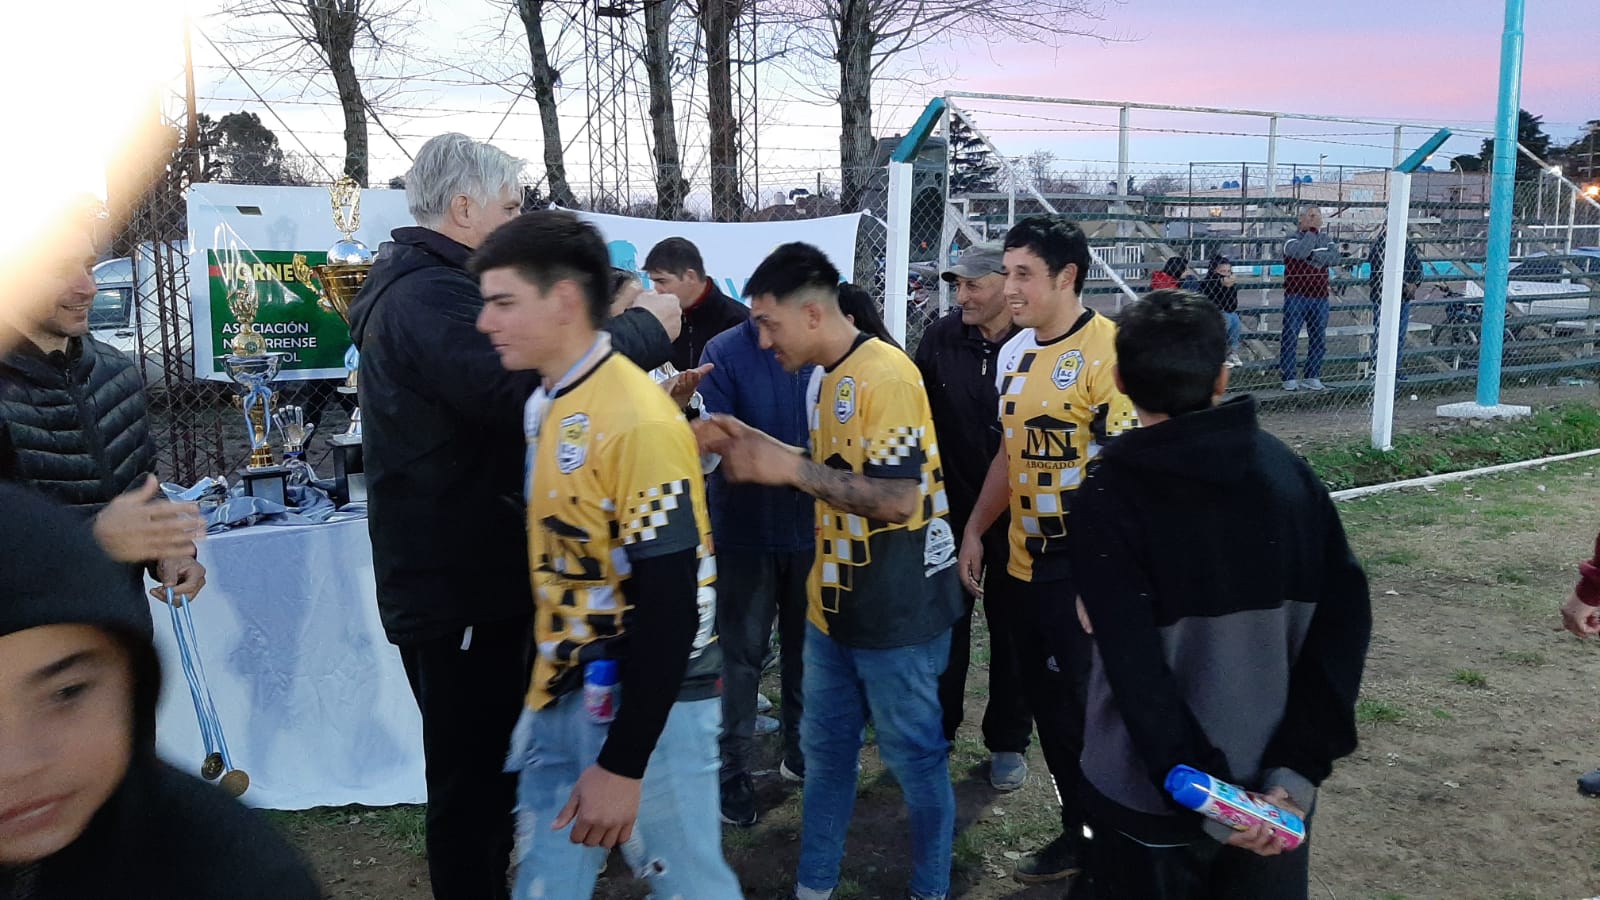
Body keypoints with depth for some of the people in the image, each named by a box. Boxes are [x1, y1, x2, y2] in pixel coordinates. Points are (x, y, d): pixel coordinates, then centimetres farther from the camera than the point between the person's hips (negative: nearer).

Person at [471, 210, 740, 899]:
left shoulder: (637, 421, -21)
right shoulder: (544, 405, 6)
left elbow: (670, 604, -23)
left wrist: (622, 764, -20)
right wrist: (545, 688, 15)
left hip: (645, 705, -8)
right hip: (562, 696, 8)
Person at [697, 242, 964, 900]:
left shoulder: (885, 376, -20)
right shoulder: (824, 377, 9)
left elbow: (897, 497, -26)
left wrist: (790, 468, -21)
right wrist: (760, 448, 3)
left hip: (897, 612, -9)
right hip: (834, 605, 9)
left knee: (913, 755, 9)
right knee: (825, 748, 18)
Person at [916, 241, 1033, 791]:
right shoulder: (941, 338, -5)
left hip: (1015, 515, -2)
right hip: (950, 508, 3)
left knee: (1011, 628, 12)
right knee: (945, 621, 15)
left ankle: (1008, 741, 29)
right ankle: (938, 727, 34)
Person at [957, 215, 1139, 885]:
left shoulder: (1106, 351, -15)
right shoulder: (1014, 352, 10)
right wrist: (974, 531, 16)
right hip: (1022, 563, 8)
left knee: (1081, 709, 4)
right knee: (1047, 704, 15)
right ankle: (1079, 835, 31)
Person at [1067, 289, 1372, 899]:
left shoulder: (1109, 494, -16)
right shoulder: (1287, 470, -4)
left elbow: (1133, 666, -22)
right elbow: (1344, 617, -7)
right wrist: (1300, 765, -8)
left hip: (1155, 797, -3)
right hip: (1271, 788, 4)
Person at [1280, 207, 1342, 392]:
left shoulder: (1326, 239, 13)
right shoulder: (1293, 239, -2)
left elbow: (1335, 257, -5)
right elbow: (1300, 252, -25)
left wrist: (1313, 256, -14)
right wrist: (1312, 230, -16)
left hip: (1320, 297, 5)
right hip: (1296, 296, -5)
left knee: (1318, 339, 8)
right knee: (1290, 338, -5)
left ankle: (1312, 377, 17)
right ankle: (1289, 379, 0)